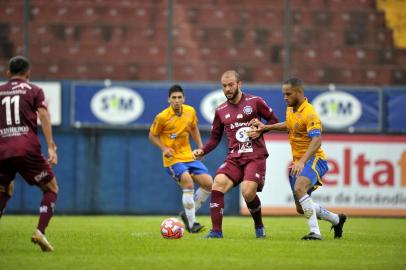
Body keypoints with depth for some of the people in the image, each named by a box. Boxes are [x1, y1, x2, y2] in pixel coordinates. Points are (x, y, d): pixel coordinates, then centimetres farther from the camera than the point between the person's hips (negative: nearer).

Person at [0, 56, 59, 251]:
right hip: (27, 149, -3)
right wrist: (51, 147, -9)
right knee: (51, 189, 9)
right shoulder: (34, 90, 11)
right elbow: (43, 116, -3)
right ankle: (40, 232, -9)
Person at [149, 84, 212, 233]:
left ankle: (188, 214, 14)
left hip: (189, 156, 6)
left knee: (208, 183, -4)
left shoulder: (190, 111, -1)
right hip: (173, 159, -6)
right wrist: (164, 148, -16)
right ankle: (191, 224, -18)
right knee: (188, 183, -26)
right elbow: (152, 135, -1)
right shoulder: (162, 117, -14)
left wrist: (200, 146, 9)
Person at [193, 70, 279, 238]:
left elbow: (273, 120, 10)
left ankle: (259, 226, 8)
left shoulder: (254, 102, 3)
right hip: (234, 157, 3)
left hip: (255, 156, -3)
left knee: (248, 192, -22)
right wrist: (202, 151, 0)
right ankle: (216, 231, -17)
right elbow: (215, 138, 18)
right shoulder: (221, 111, 13)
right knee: (218, 183, -23)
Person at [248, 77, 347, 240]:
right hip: (297, 162, 9)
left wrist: (302, 161, -43)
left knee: (299, 188, -36)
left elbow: (316, 141, -31)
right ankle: (337, 220, 37)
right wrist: (265, 127, 20)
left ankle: (315, 232, -36)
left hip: (313, 159, -9)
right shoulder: (290, 109, 8)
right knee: (301, 208, 12)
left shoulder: (309, 113, -20)